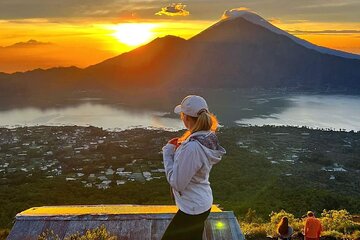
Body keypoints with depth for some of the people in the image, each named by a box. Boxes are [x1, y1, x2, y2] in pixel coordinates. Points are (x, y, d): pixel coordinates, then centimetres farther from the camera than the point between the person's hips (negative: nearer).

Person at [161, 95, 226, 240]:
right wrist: (179, 149, -3)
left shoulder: (192, 147, -32)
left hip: (192, 209, -9)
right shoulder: (208, 137, -3)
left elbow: (177, 183, -24)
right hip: (202, 203, 9)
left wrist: (168, 153, -15)